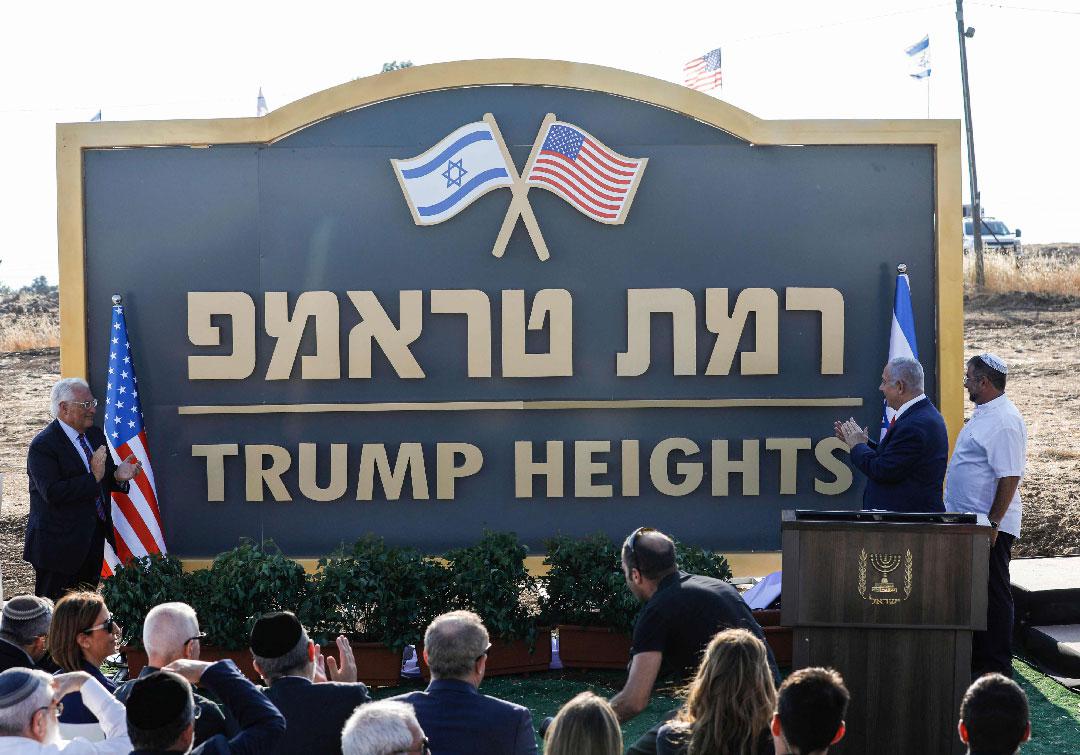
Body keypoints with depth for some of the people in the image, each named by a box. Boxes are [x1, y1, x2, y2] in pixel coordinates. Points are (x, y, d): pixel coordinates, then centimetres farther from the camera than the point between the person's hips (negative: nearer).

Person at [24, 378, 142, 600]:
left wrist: (117, 477, -6)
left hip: (94, 538, 7)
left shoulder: (95, 435, 10)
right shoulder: (42, 446, -15)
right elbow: (52, 493, -25)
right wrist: (93, 477, -26)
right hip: (59, 544, -7)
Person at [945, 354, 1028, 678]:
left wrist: (993, 523, -24)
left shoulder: (1005, 421, -19)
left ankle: (997, 671, 4)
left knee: (993, 596, -3)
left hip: (990, 526, -10)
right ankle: (977, 660, 25)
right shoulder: (984, 414, 14)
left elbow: (1009, 477, -23)